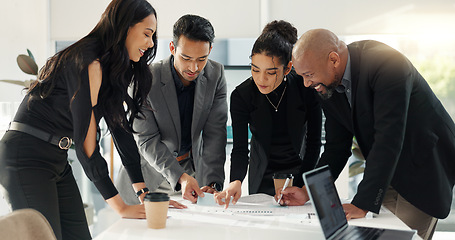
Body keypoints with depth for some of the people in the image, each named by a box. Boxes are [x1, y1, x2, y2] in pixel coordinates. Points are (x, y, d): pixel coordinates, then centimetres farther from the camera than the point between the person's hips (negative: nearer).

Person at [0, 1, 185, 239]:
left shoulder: (111, 68, 10)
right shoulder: (89, 63, -20)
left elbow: (121, 128, 9)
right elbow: (85, 142, -21)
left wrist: (146, 195, 5)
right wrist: (121, 207, -18)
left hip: (57, 161, 9)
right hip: (26, 159, -9)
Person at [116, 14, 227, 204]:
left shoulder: (216, 75, -12)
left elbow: (215, 133, -13)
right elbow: (147, 141, -22)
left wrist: (212, 183, -25)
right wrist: (180, 176, -36)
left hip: (193, 165, 2)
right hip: (151, 170, -2)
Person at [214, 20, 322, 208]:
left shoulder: (307, 88, -20)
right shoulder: (241, 95, -19)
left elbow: (314, 142, -12)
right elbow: (240, 148, -22)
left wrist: (302, 188, -19)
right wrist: (236, 182, -42)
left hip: (302, 170, 0)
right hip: (263, 177, 0)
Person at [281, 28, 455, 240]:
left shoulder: (386, 64, -29)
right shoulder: (328, 87, -5)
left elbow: (388, 140, -34)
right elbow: (337, 147, 2)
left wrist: (363, 203, -34)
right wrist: (308, 192, -10)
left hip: (426, 165, -7)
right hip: (387, 171, 7)